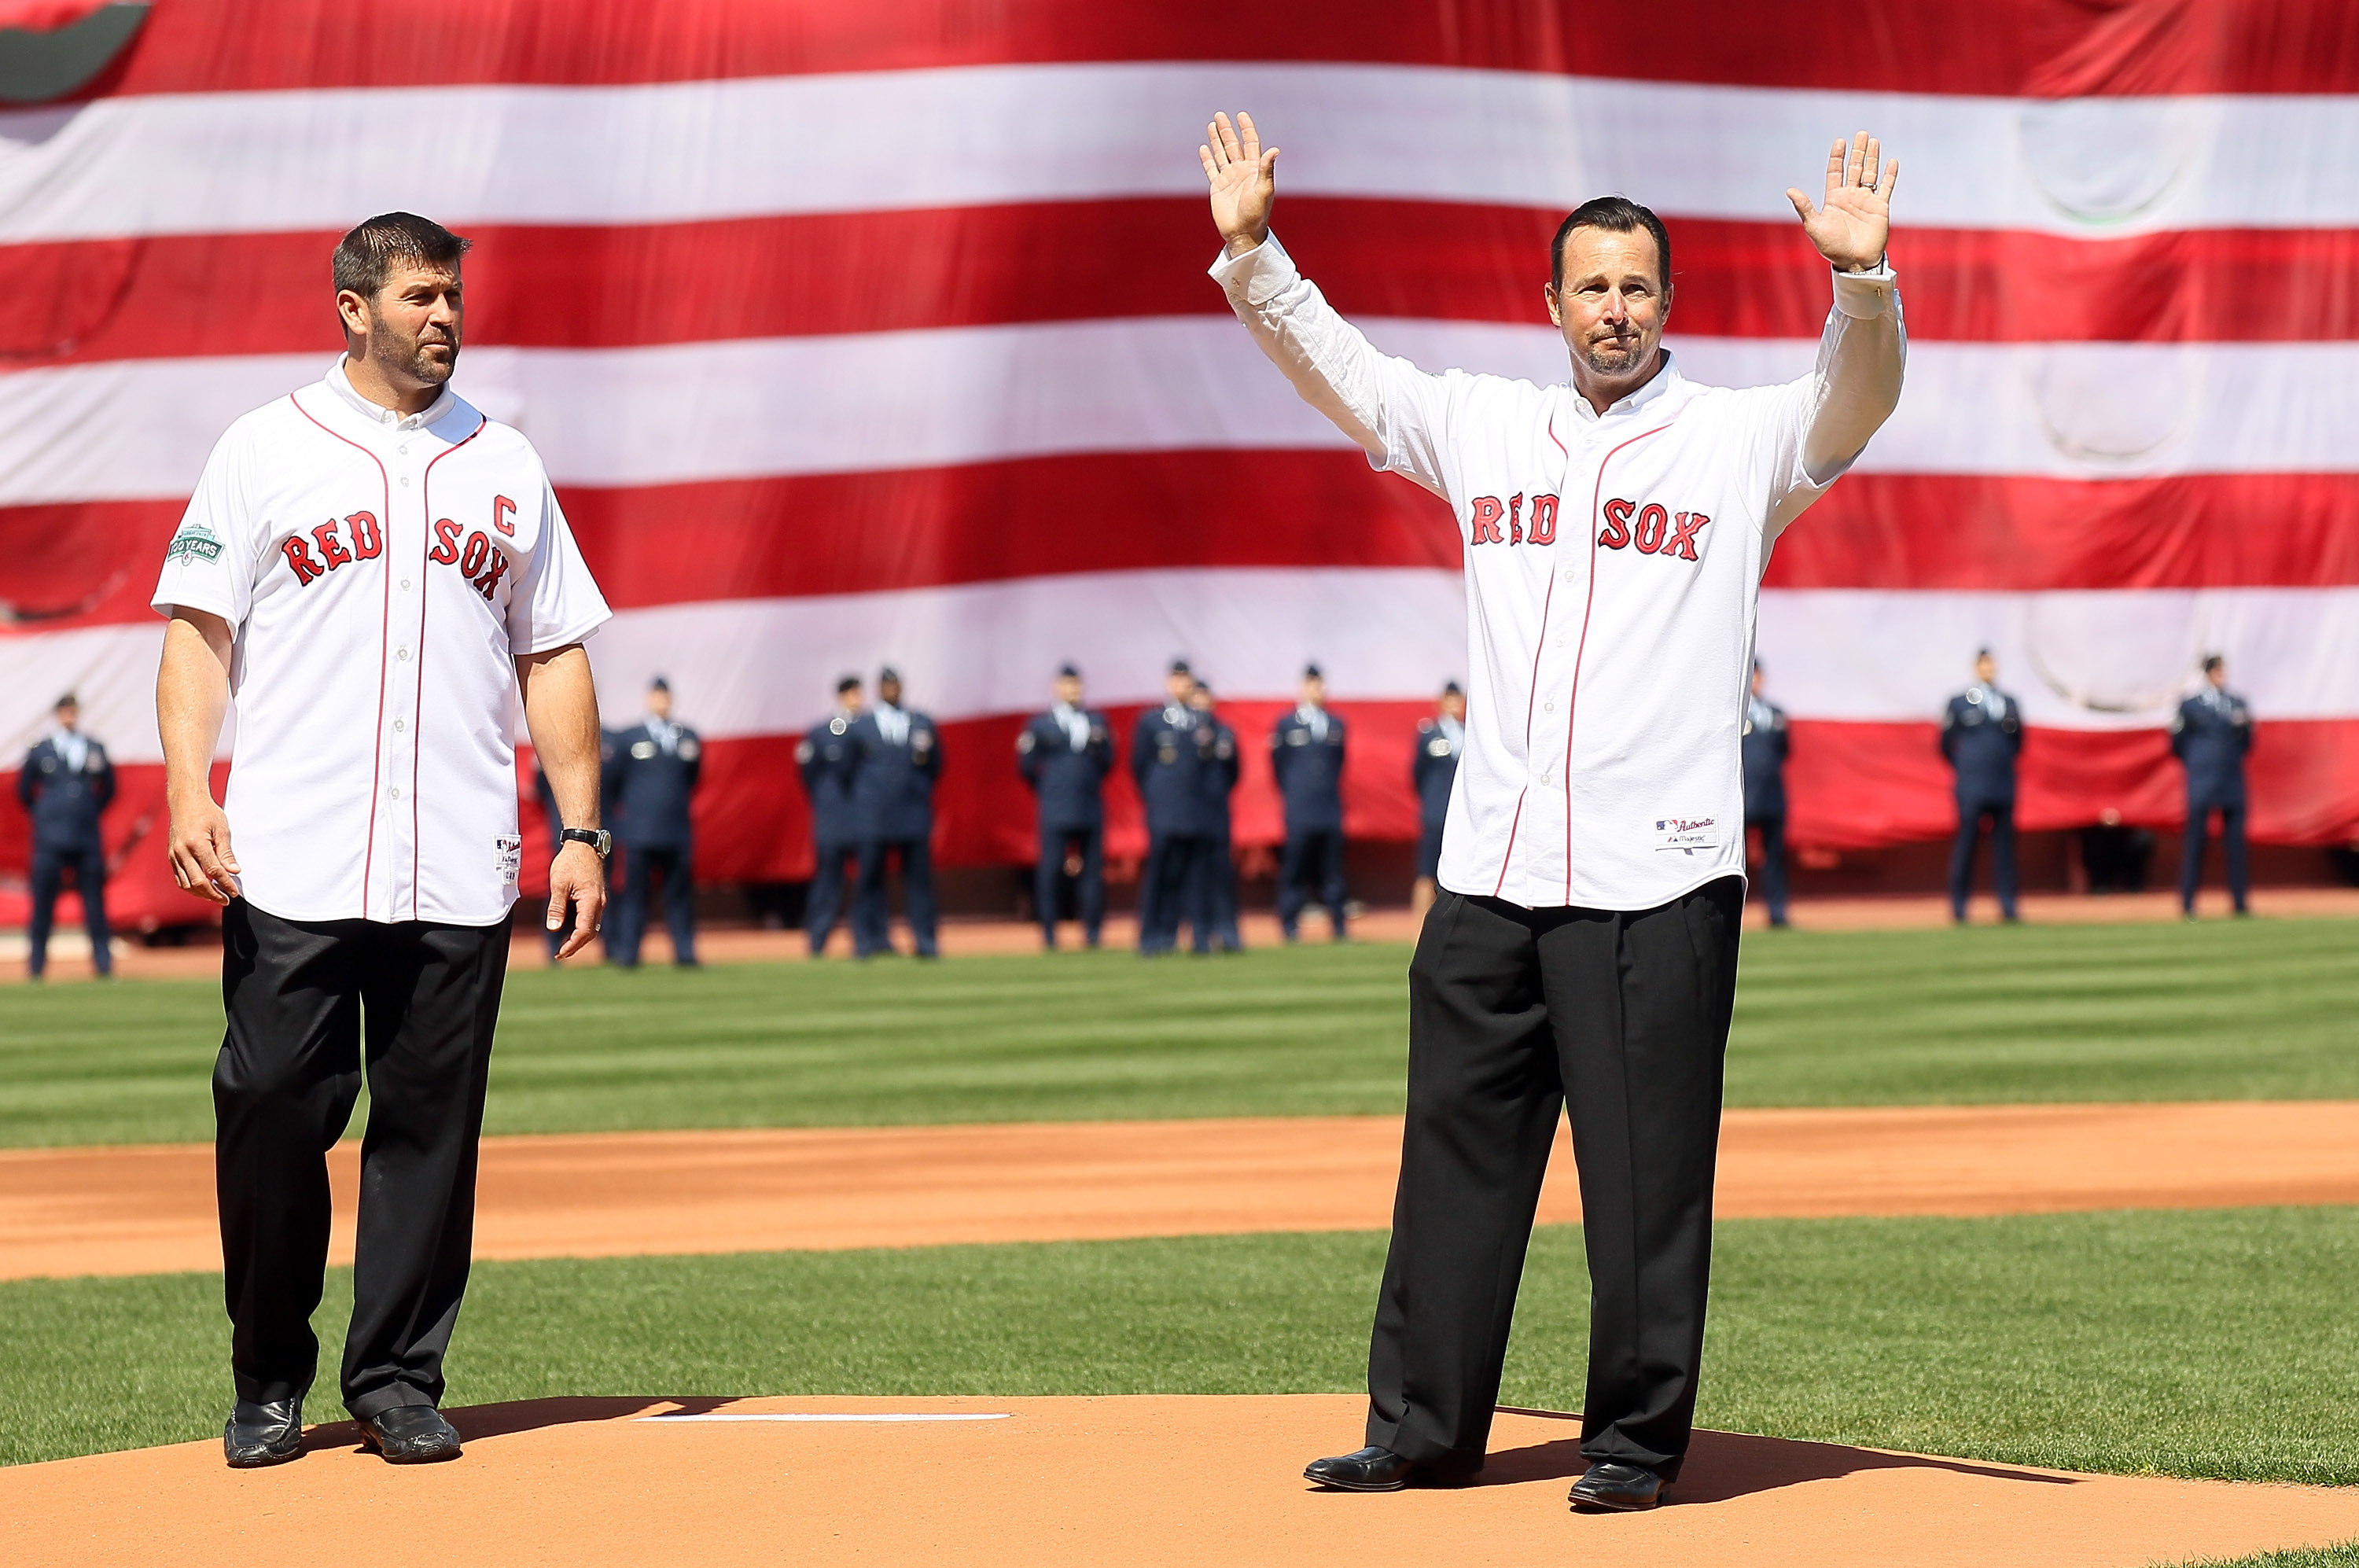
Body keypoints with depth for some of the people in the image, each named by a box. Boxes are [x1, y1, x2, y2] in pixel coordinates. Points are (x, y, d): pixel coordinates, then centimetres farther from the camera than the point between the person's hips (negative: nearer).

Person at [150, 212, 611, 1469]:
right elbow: (199, 631, 2)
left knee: (431, 1128, 2)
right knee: (272, 1115, -3)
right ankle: (268, 1385, 10)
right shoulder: (266, 449, 6)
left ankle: (398, 1384, 11)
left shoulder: (506, 467, 14)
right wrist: (188, 788, -12)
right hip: (289, 868, -2)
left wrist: (581, 830, 7)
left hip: (459, 874, 2)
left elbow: (553, 655, 15)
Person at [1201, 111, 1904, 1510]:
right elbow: (1333, 360, 16)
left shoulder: (1741, 441, 3)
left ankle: (1639, 1436, 7)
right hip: (1490, 872, 4)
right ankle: (1425, 1427, 16)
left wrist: (1863, 280, -31)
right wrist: (1251, 251, 2)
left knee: (1646, 1174, -3)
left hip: (1660, 881, -4)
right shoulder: (1483, 427, 14)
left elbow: (1860, 396, -13)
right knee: (1456, 1155, 8)